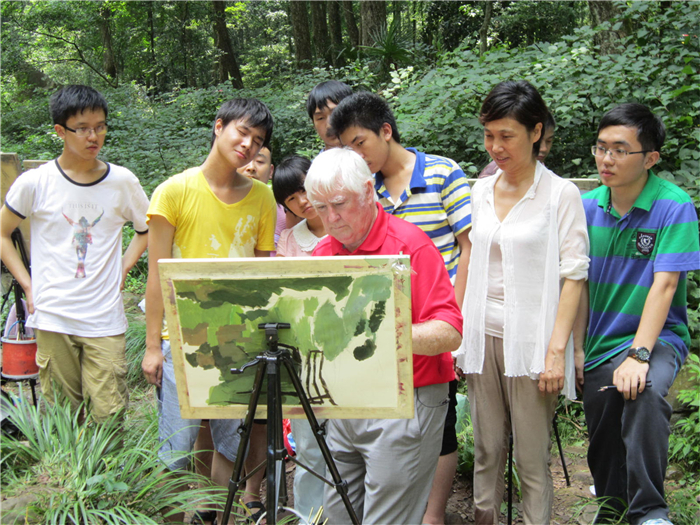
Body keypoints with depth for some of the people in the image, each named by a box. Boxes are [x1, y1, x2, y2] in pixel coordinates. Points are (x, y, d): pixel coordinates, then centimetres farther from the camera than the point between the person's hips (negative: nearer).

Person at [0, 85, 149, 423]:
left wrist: (123, 269, 7)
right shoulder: (35, 183, -2)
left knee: (110, 416, -1)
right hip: (53, 319, -1)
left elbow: (148, 230, 18)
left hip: (106, 320, 1)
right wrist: (28, 284, 2)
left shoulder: (122, 182, 3)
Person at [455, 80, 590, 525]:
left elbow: (573, 276, -7)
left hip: (530, 339, -5)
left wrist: (557, 349, -14)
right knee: (487, 449, 11)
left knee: (532, 458, 0)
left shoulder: (561, 193, -4)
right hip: (483, 337, 5)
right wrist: (457, 329, 9)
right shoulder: (481, 191, 11)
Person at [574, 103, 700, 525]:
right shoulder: (589, 206, 1)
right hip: (601, 341, 5)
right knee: (603, 446, 13)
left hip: (656, 336, -5)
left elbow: (664, 285, -19)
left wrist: (639, 355, -26)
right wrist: (577, 349, 3)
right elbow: (582, 283, 5)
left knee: (645, 393, -35)